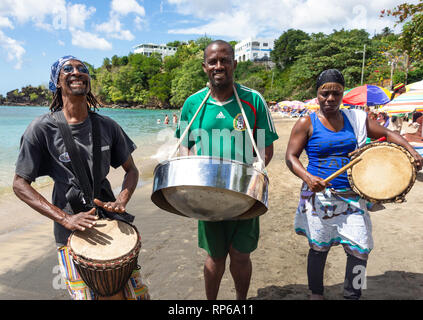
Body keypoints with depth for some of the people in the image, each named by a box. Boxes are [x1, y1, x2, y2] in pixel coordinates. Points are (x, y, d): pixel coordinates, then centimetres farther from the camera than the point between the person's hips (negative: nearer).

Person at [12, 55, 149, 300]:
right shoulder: (43, 128, -7)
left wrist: (121, 202, -11)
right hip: (71, 233, -2)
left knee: (138, 294, 7)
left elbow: (131, 170, 8)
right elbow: (20, 184, -5)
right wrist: (65, 219, -17)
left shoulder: (107, 126, 1)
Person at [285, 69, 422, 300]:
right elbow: (291, 156, -8)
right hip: (320, 197, -3)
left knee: (360, 249, 1)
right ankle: (316, 294, 33)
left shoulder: (355, 118, 7)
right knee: (319, 248, 10)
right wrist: (308, 178, -25)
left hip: (352, 197, 3)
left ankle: (352, 295, 24)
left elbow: (386, 134, 13)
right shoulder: (307, 123, -4)